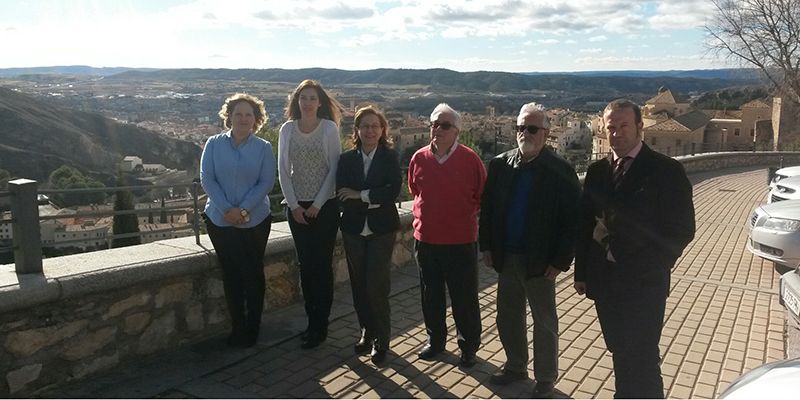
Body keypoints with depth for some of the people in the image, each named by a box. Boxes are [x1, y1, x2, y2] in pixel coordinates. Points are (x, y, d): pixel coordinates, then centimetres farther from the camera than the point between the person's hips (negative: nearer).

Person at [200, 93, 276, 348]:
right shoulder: (214, 144, 2)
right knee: (231, 275, 6)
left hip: (255, 221, 0)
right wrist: (226, 209, -16)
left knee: (253, 274, 6)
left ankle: (251, 329, 20)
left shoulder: (263, 148, 0)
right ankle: (237, 327, 20)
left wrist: (243, 210, -18)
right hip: (220, 221, 1)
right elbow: (206, 179, -4)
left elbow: (266, 183, -7)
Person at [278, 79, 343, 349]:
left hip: (324, 206, -3)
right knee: (305, 265, 8)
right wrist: (294, 205, -4)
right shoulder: (287, 129, 3)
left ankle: (320, 327, 11)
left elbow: (334, 169, -7)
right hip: (297, 206, 3)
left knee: (321, 265, 1)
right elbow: (283, 170, 3)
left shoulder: (329, 128, -5)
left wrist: (317, 205, -10)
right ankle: (312, 321, 20)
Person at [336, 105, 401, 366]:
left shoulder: (390, 157, -1)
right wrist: (374, 200, -14)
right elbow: (341, 195, -5)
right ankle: (367, 332, 26)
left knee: (376, 285, -5)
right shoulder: (346, 159, 4)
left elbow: (393, 191, -15)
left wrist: (360, 195, -15)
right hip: (354, 229, 3)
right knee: (359, 285, 9)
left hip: (382, 229, -3)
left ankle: (381, 340, 10)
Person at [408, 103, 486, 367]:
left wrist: (462, 214, -1)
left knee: (465, 298, 7)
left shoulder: (469, 159, -10)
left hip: (461, 241, -3)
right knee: (431, 295, 17)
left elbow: (482, 196, 0)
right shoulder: (419, 158, 0)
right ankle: (435, 340, 35)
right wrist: (424, 214, 11)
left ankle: (469, 346, 25)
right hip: (426, 238, 4)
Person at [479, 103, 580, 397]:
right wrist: (487, 246, 2)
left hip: (539, 261, -4)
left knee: (544, 322, 11)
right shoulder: (500, 164, 1)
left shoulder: (561, 171, -11)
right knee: (508, 317, 17)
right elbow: (487, 207, 6)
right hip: (506, 257, 4)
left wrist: (560, 262, -14)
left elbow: (572, 220, -12)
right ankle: (515, 366, 38)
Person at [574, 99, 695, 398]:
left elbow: (681, 229, -8)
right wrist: (582, 272, 8)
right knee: (621, 357, 15)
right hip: (604, 282, 5)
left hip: (643, 284, -4)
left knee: (642, 362, -1)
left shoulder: (666, 170, -6)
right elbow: (585, 224, 10)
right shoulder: (597, 171, 7)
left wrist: (651, 268, -12)